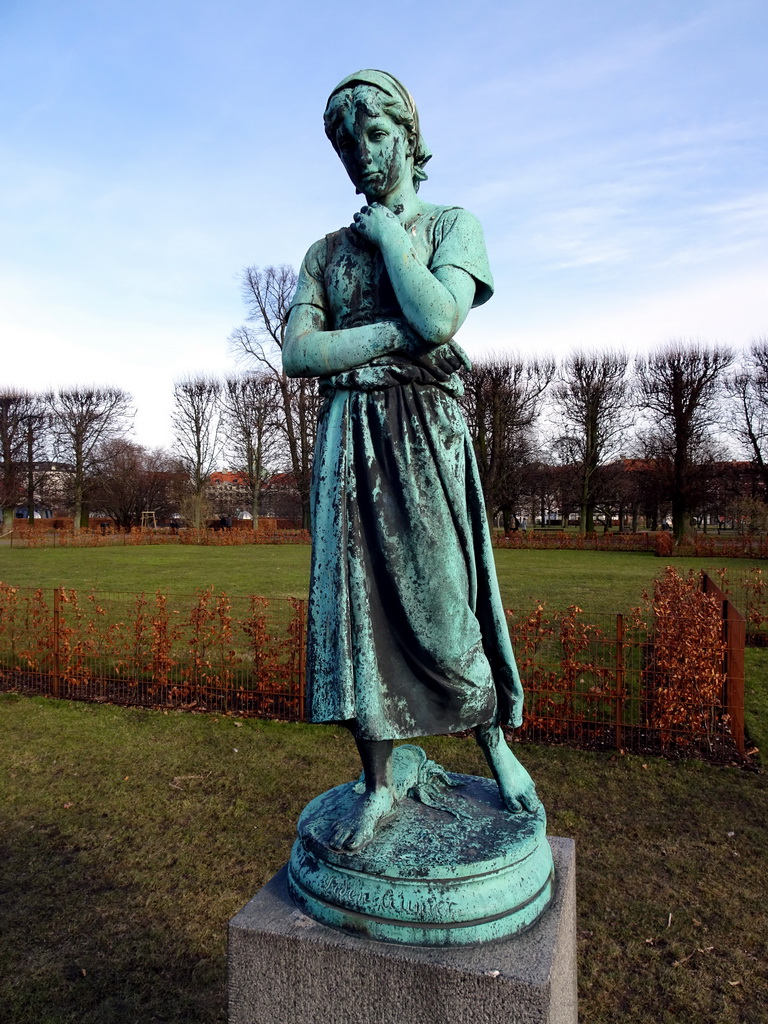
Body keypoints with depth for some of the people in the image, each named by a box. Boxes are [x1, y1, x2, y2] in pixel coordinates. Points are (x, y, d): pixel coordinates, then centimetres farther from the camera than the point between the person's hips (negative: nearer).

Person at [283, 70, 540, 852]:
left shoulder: (453, 225, 8)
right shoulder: (325, 251, 16)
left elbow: (439, 318, -13)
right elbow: (296, 354, 0)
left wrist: (387, 230, -1)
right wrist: (395, 331, -9)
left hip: (425, 435, -3)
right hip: (348, 440, 3)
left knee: (442, 602, -1)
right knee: (351, 603, -1)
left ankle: (495, 741, 26)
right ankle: (378, 786, 13)